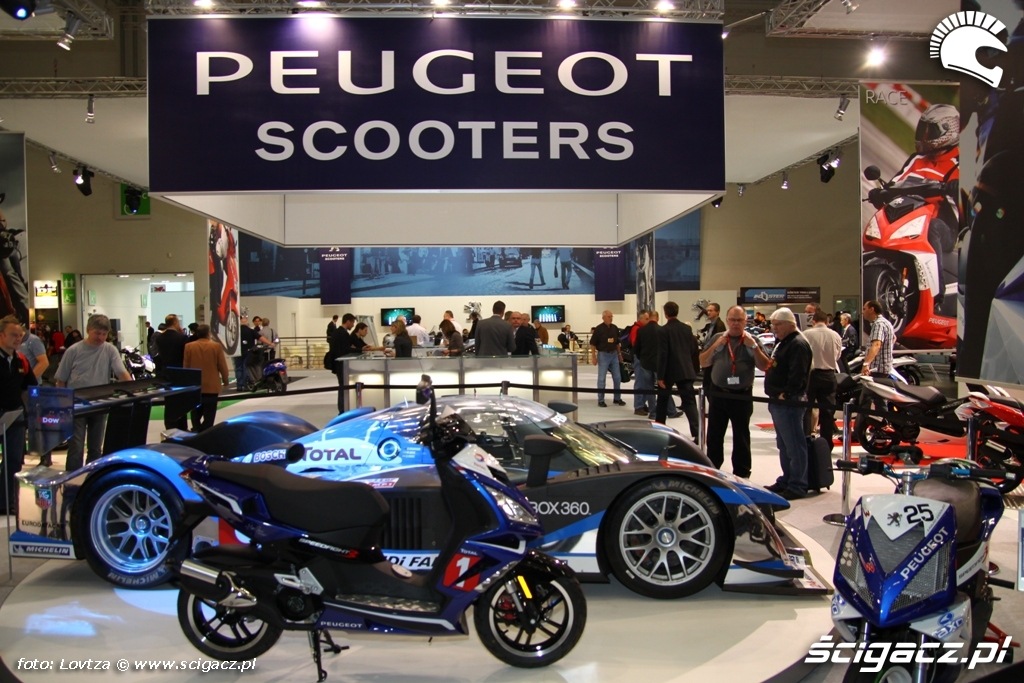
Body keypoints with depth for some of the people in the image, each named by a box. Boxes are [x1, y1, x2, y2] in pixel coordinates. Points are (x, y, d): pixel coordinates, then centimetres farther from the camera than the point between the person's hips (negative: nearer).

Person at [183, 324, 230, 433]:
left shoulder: (189, 347, -3)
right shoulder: (216, 346, -9)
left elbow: (186, 366, 2)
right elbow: (222, 366, -4)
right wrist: (225, 380, 12)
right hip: (211, 386, -2)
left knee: (196, 413, 16)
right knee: (209, 415, 3)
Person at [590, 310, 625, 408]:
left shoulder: (614, 328, 5)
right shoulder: (598, 329, -10)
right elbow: (593, 343, -8)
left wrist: (619, 354, 15)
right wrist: (593, 357, -12)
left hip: (614, 354, 5)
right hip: (603, 354, -5)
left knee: (617, 377, 8)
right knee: (602, 378, 0)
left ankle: (617, 398, 20)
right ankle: (600, 400, 8)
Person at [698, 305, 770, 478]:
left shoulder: (752, 340, 1)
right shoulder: (717, 338, 6)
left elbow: (764, 366, -6)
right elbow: (703, 363, 3)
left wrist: (754, 346, -17)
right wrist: (715, 346, -10)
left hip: (742, 396, -2)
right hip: (718, 394, 2)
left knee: (741, 437, 7)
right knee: (714, 435, 9)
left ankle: (742, 474, 16)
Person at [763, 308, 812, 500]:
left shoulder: (798, 344, -13)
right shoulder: (781, 342, 20)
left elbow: (797, 375, -22)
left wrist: (785, 394, -21)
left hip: (789, 402, -11)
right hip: (778, 402, 11)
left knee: (794, 445, -7)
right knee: (783, 445, 17)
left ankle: (797, 486, -3)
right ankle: (786, 480, 26)